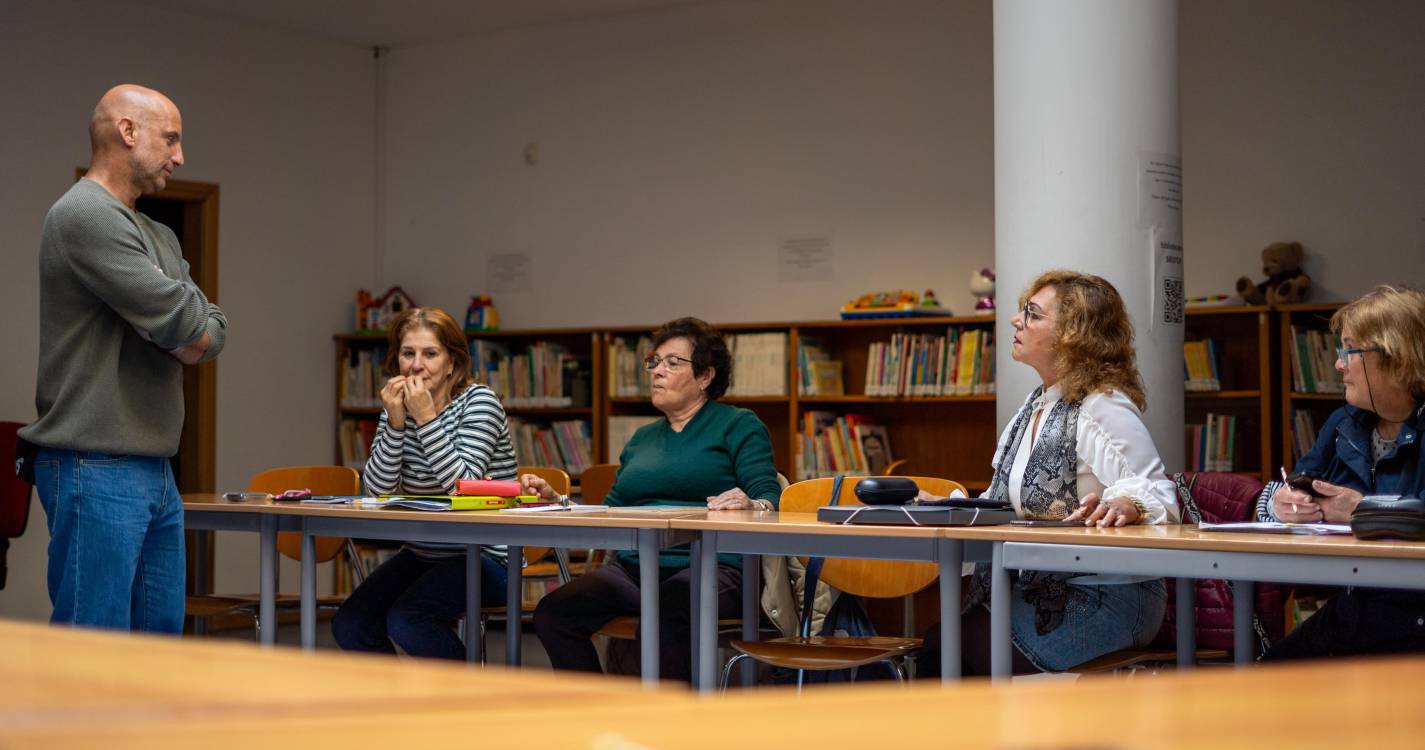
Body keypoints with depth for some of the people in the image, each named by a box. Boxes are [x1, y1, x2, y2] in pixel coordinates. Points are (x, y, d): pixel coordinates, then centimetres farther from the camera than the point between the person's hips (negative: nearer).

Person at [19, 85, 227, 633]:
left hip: (155, 472, 9)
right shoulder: (86, 215, -11)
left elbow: (211, 334, 11)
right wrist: (188, 333, 4)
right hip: (97, 469, -9)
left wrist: (191, 337, -8)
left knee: (163, 639, 11)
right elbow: (187, 330, -16)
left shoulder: (160, 236, 18)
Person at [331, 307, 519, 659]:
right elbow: (378, 490, -4)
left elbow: (463, 486, -21)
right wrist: (395, 423, -15)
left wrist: (426, 418, -23)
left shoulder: (479, 402, -9)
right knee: (349, 625, -11)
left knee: (406, 621, -26)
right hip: (423, 554, 6)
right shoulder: (398, 407, 7)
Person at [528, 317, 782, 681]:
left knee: (669, 613, -40)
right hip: (633, 567, 6)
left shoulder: (738, 426, 9)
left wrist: (751, 505, -25)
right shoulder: (641, 439, 27)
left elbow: (771, 498, -3)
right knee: (551, 613, -21)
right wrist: (554, 500, 9)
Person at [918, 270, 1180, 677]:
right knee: (935, 646, -9)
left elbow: (1159, 494, -19)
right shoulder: (1036, 405, 15)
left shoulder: (1104, 408, -13)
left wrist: (1123, 504, -40)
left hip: (1107, 601, -9)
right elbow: (1005, 508, 22)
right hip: (1043, 592, 9)